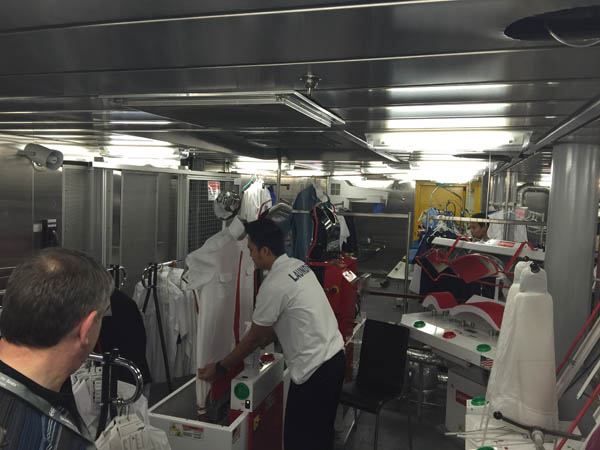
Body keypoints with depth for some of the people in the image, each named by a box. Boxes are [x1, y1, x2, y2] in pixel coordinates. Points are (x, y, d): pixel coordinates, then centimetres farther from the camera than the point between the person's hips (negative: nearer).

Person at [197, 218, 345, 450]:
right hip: (334, 357, 9)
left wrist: (219, 368, 2)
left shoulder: (274, 285, -20)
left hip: (315, 370, -9)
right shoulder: (299, 266, 8)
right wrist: (263, 341, 20)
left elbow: (254, 337, -9)